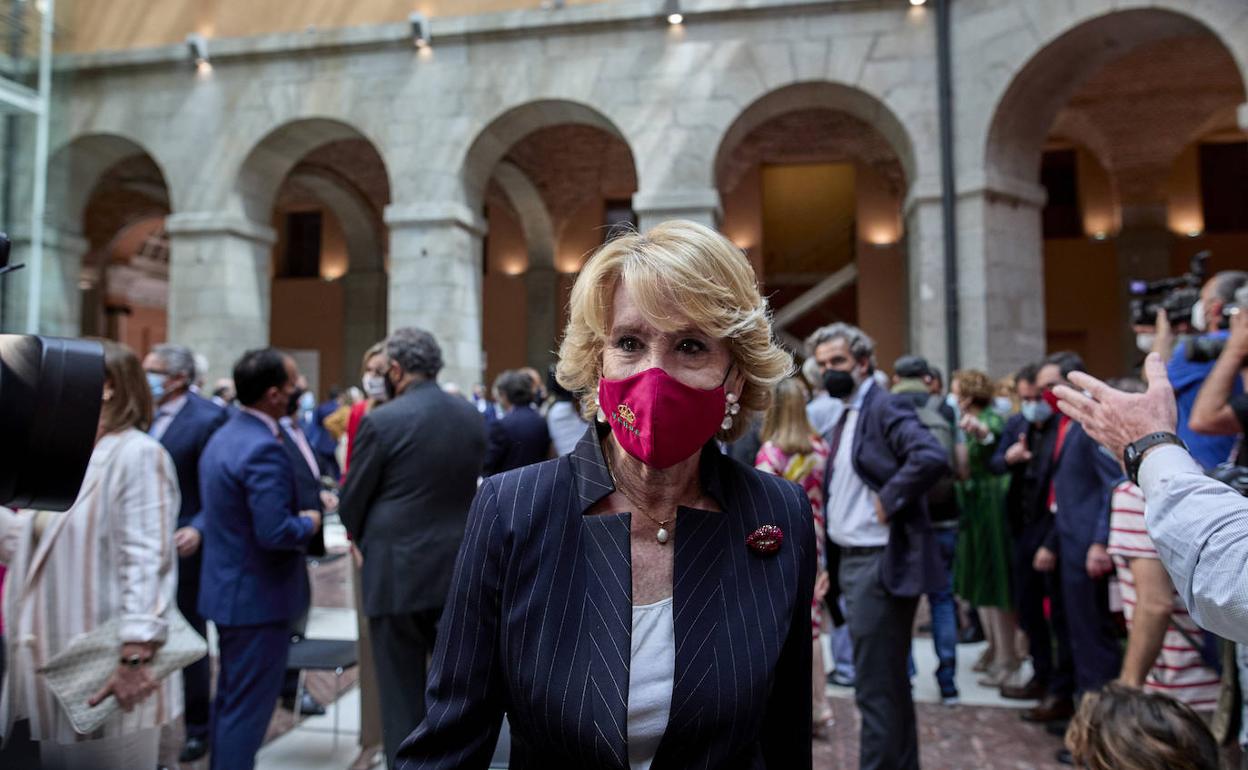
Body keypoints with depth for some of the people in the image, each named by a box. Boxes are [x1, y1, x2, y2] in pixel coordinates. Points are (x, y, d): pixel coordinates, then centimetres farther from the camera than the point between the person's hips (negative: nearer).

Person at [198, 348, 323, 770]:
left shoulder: (223, 436, 7)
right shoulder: (264, 450, -25)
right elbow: (275, 533, -28)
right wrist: (310, 522, -11)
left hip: (227, 589, 10)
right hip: (259, 597, -10)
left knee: (229, 699, 22)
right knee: (247, 708, 2)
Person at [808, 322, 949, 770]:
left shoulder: (885, 409, -13)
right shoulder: (846, 417, 15)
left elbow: (933, 457, -29)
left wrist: (888, 501, -21)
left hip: (880, 563, -10)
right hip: (855, 561, 10)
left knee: (876, 687, -2)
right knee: (889, 682, 20)